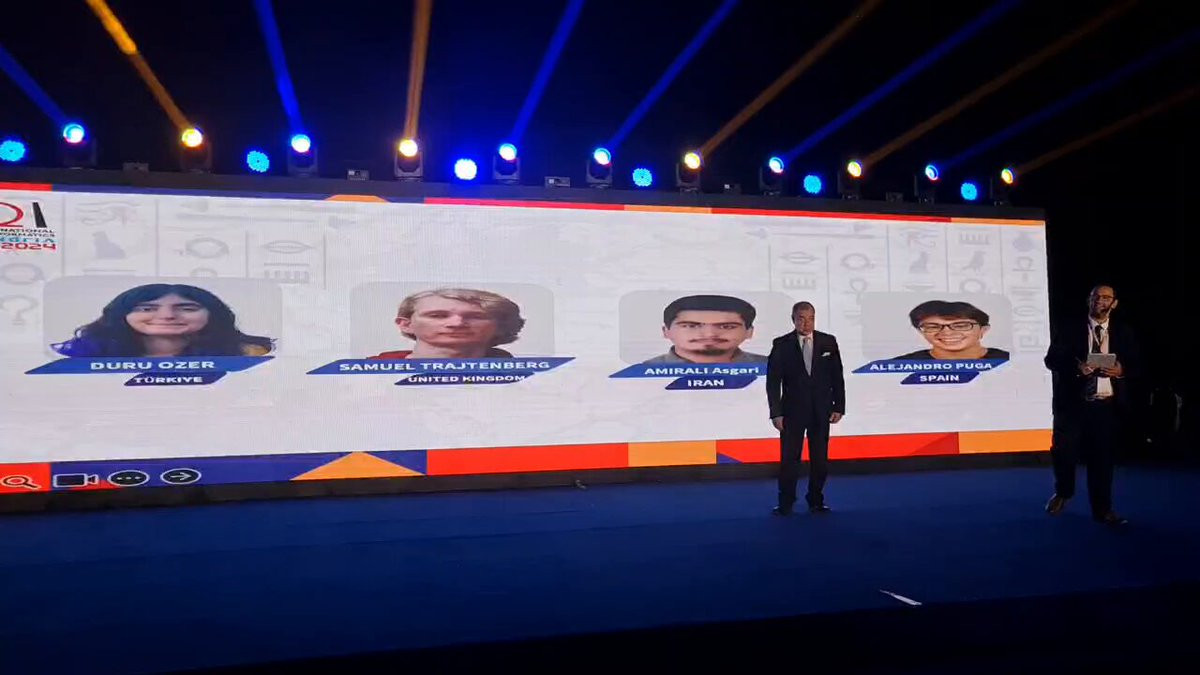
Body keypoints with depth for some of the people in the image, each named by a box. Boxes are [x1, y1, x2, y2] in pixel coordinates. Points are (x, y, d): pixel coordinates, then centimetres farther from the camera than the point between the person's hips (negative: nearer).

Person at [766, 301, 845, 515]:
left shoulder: (828, 342, 2)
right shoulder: (781, 344, -4)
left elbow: (837, 377, 5)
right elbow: (773, 381, -5)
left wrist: (839, 407, 0)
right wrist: (776, 413, -10)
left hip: (821, 411, 2)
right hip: (792, 410, -2)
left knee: (820, 458, 9)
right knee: (789, 458, 2)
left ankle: (816, 501, 23)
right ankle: (785, 503, 13)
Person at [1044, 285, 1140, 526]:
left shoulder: (1124, 334, 11)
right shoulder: (1069, 329, 5)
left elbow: (1137, 367, 9)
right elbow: (1052, 359, -2)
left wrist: (1122, 370, -13)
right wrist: (1076, 367, -19)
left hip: (1107, 405, 1)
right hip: (1073, 403, -1)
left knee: (1102, 458, 4)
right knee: (1064, 452, -3)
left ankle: (1102, 509, 15)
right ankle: (1062, 493, 24)